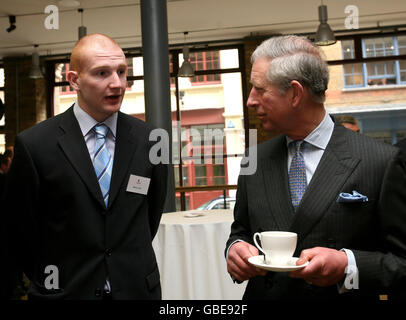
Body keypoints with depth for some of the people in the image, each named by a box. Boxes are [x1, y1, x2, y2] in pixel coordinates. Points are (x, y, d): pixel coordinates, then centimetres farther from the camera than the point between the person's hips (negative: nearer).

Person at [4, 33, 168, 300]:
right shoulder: (34, 145, -12)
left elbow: (152, 213, 5)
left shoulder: (149, 140, -6)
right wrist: (49, 280, 6)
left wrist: (133, 267, 6)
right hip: (64, 290, -1)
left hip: (137, 288, 2)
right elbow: (22, 229, -2)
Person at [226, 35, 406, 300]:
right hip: (262, 293, 4)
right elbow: (241, 231, 7)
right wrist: (235, 249, -13)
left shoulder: (381, 161, -15)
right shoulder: (256, 160, -2)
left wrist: (347, 266, -26)